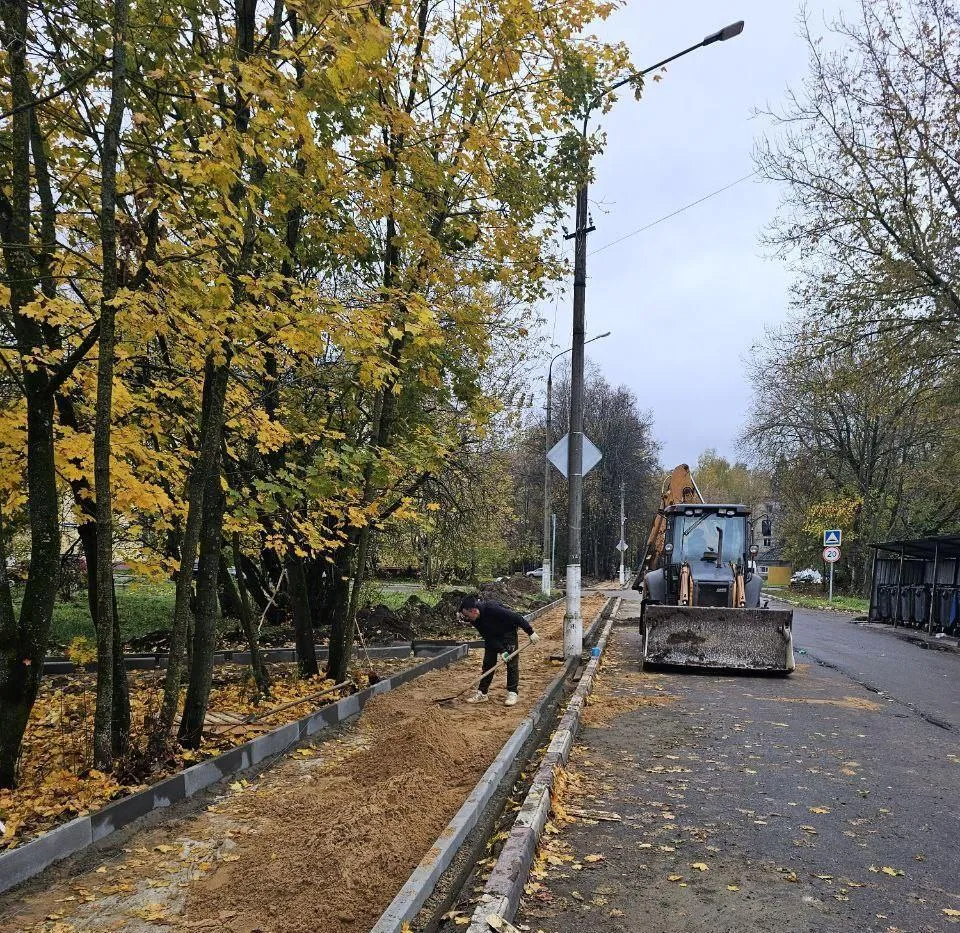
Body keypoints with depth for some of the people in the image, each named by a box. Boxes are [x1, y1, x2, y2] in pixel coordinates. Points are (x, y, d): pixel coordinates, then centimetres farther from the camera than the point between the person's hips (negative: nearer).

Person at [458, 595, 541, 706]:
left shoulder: (491, 608, -37)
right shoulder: (474, 621, -17)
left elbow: (515, 617, -31)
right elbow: (488, 637, -14)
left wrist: (531, 632, -25)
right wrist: (501, 651, -25)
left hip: (508, 632, -5)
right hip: (492, 637, 6)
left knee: (512, 662, -9)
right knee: (488, 663, 3)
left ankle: (513, 693, -2)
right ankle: (482, 693, 8)